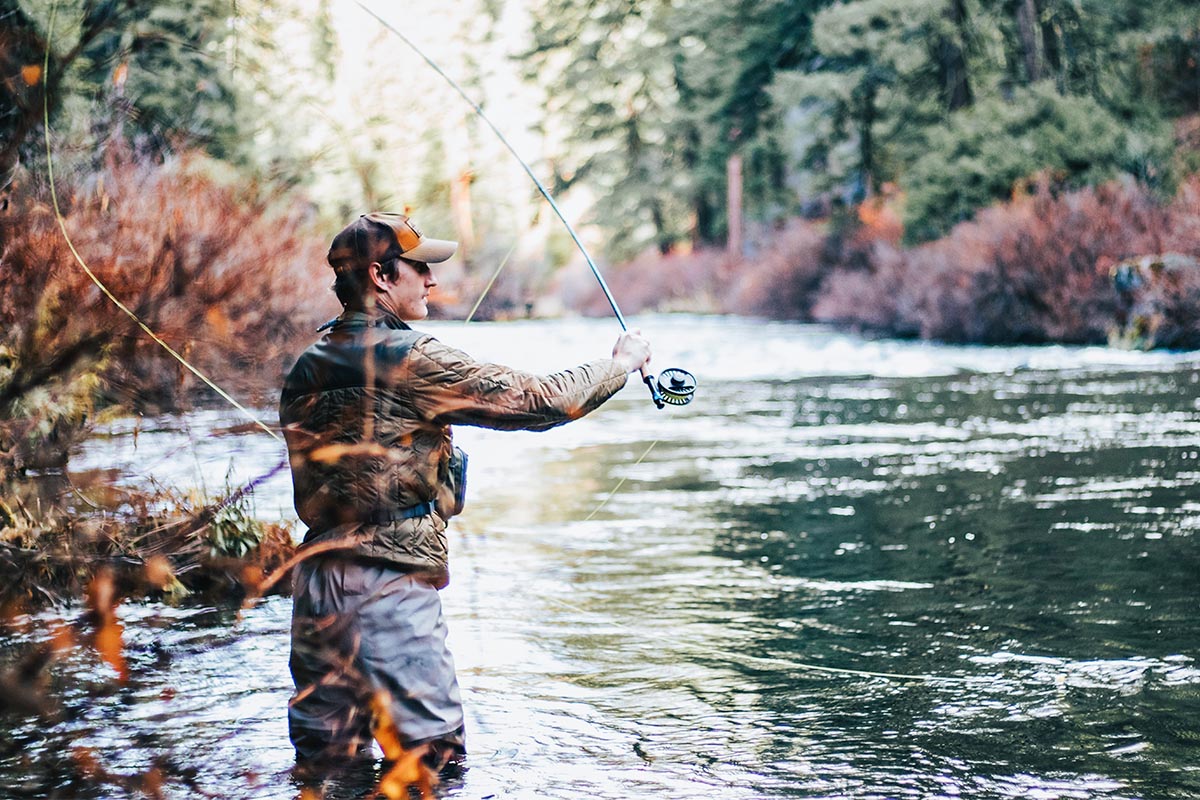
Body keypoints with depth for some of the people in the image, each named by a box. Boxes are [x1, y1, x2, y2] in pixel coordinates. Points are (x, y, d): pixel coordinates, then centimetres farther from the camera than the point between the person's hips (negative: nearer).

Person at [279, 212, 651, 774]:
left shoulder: (305, 371, 10)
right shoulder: (411, 360, -12)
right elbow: (536, 401, -9)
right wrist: (621, 363, 7)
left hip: (316, 577, 8)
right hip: (390, 585, -8)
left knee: (326, 761, 13)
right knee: (433, 760, -1)